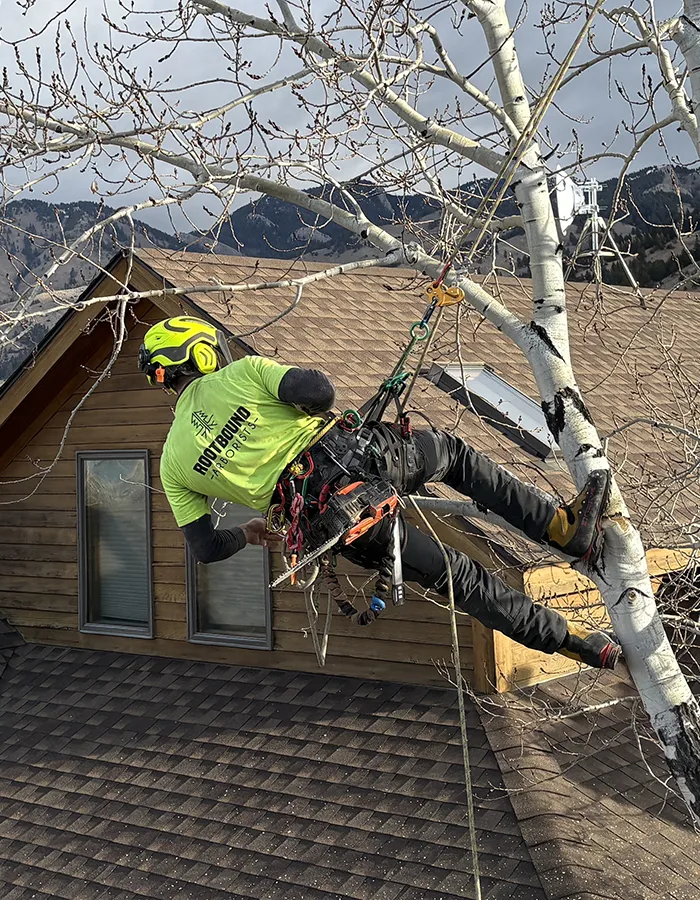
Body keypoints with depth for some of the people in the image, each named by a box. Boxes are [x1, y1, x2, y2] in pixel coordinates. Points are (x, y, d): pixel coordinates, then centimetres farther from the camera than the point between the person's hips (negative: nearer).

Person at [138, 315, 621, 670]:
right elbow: (319, 390, -11)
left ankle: (565, 637, 18)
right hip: (355, 456, -3)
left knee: (455, 575, 14)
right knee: (453, 450, 26)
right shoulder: (241, 372, 4)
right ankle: (564, 526, 22)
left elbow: (206, 548, 11)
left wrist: (247, 533, 33)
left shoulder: (173, 464, 12)